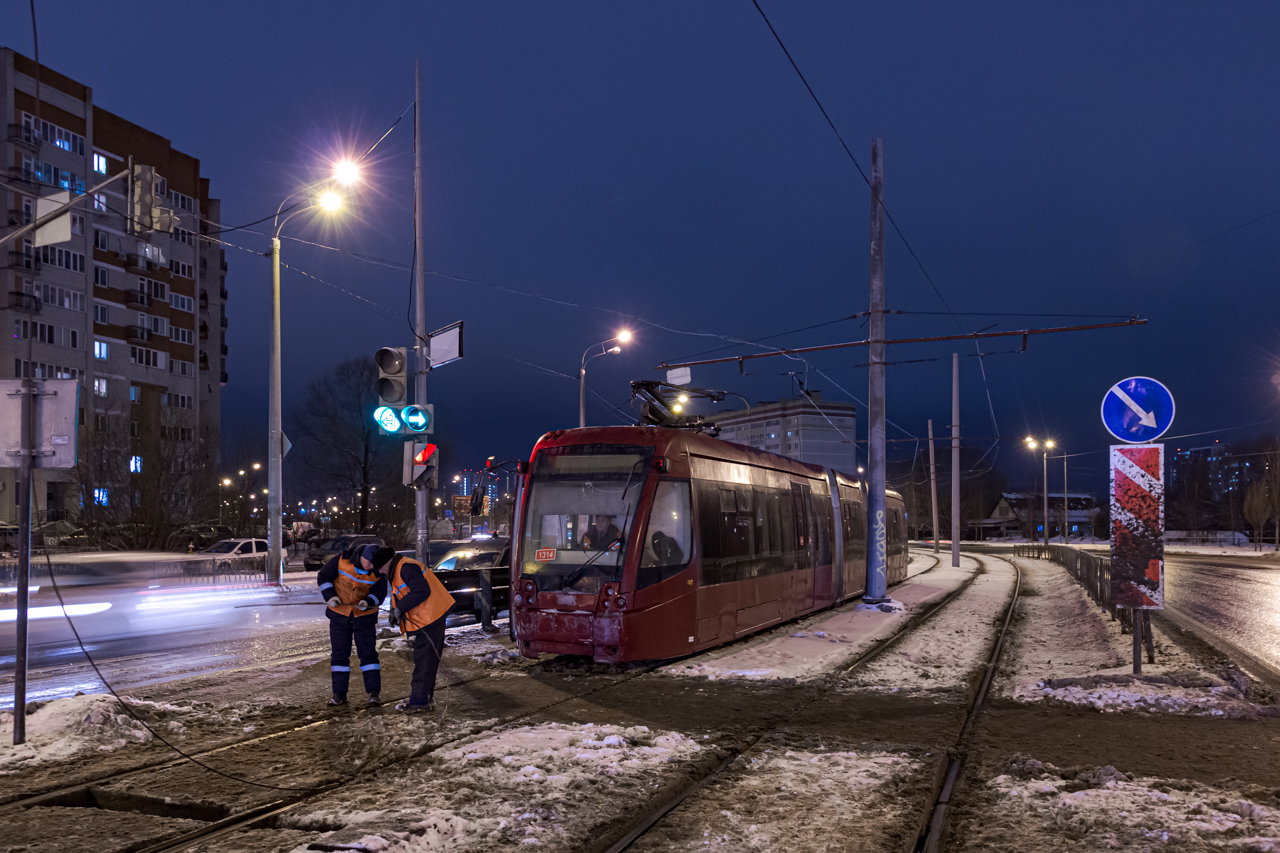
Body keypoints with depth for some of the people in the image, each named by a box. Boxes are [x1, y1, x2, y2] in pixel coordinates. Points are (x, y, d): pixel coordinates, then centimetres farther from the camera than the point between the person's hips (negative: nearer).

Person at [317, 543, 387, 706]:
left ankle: (374, 692, -2)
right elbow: (323, 577, -6)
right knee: (339, 653, 3)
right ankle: (339, 694, 9)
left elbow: (379, 594, -9)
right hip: (339, 613, 1)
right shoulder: (342, 560, -15)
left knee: (368, 652, -5)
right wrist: (330, 596, -19)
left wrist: (368, 602, -31)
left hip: (364, 615, -1)